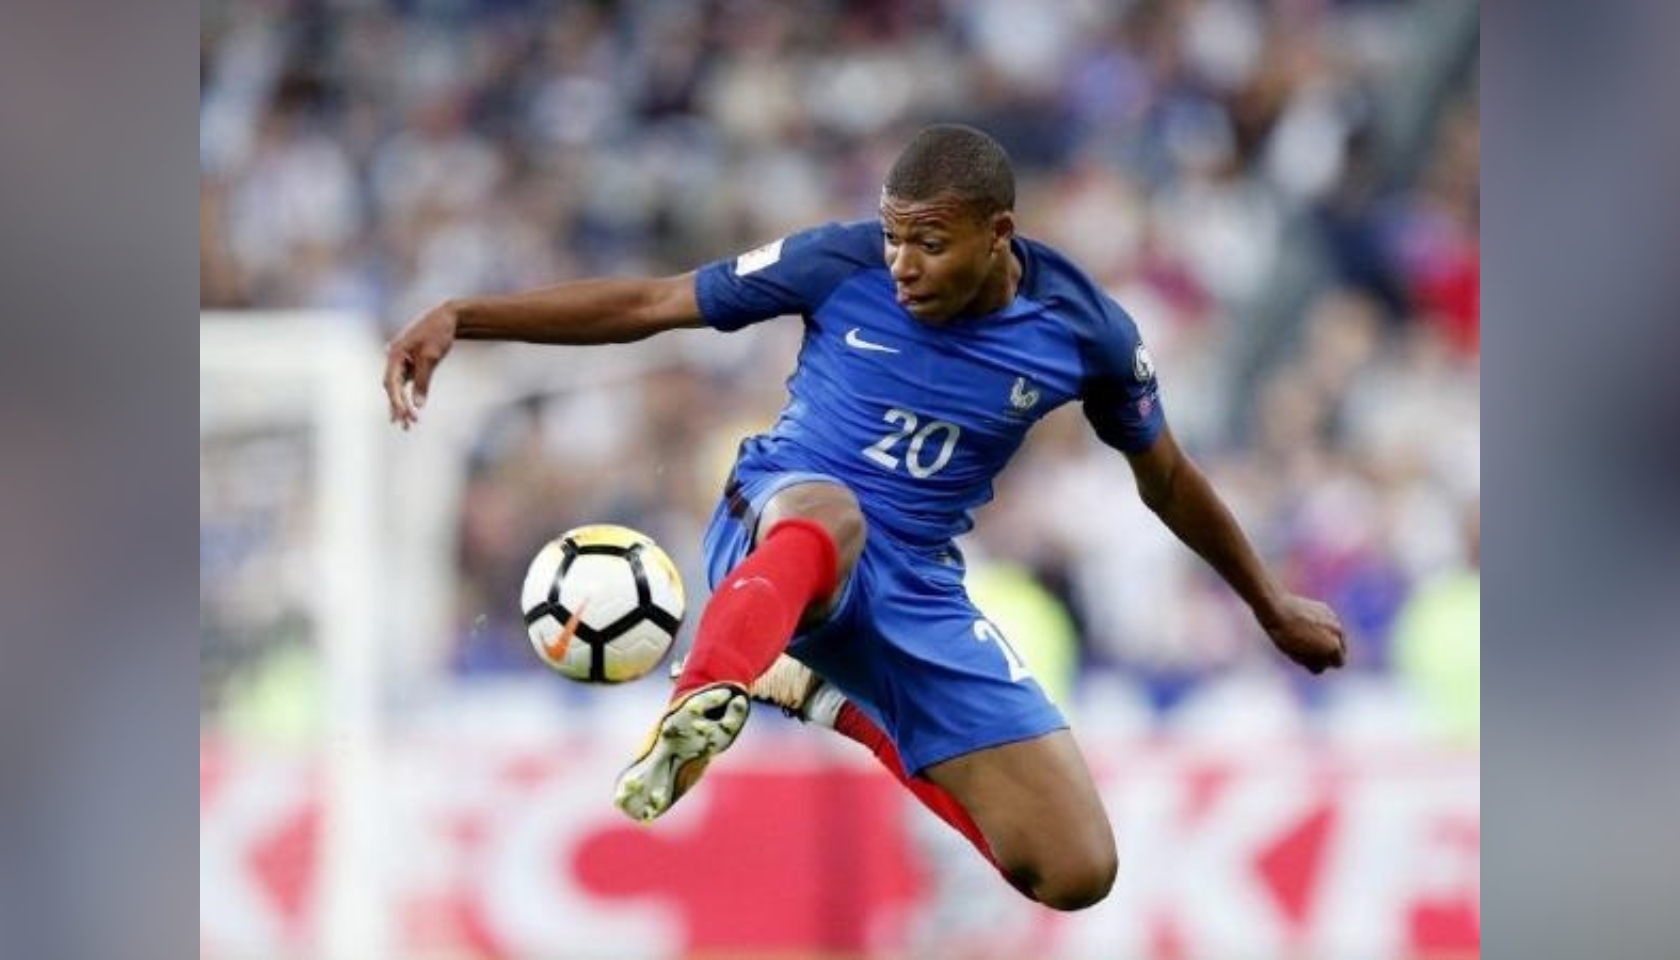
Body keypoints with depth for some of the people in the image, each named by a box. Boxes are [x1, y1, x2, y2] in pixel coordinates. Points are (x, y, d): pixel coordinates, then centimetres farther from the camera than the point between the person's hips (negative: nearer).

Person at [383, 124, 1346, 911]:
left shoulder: (1084, 330, -5)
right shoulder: (842, 263, -11)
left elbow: (1167, 478, 12)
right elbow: (648, 304, -8)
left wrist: (1272, 605, 22)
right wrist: (459, 317, -17)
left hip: (919, 593, 4)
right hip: (777, 528, -4)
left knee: (1077, 873, -7)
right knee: (830, 513, -43)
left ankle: (827, 706, 14)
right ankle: (701, 711, -66)